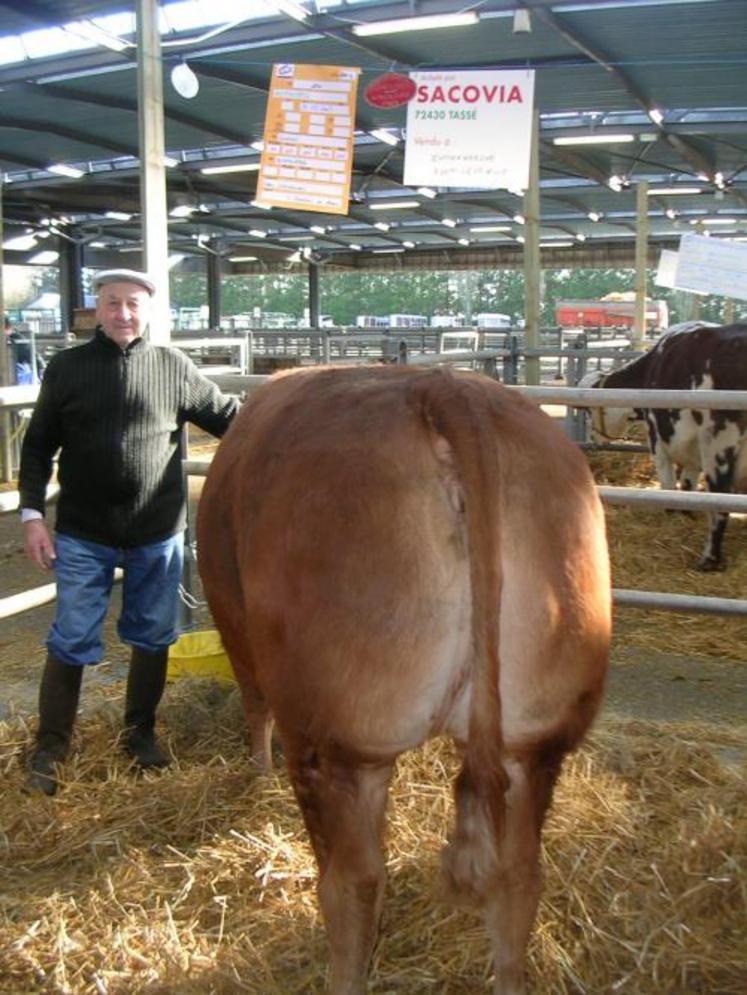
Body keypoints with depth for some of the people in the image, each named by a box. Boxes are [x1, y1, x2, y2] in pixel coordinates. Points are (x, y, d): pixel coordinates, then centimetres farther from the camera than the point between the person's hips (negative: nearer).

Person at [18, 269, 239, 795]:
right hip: (82, 536, -1)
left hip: (158, 535, 1)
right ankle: (50, 746, 21)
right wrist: (32, 514, -4)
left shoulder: (173, 367, 0)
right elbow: (38, 447, 3)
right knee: (71, 642, 5)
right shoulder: (67, 368, 0)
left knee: (153, 637, 14)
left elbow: (229, 416, 8)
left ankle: (141, 731, 33)